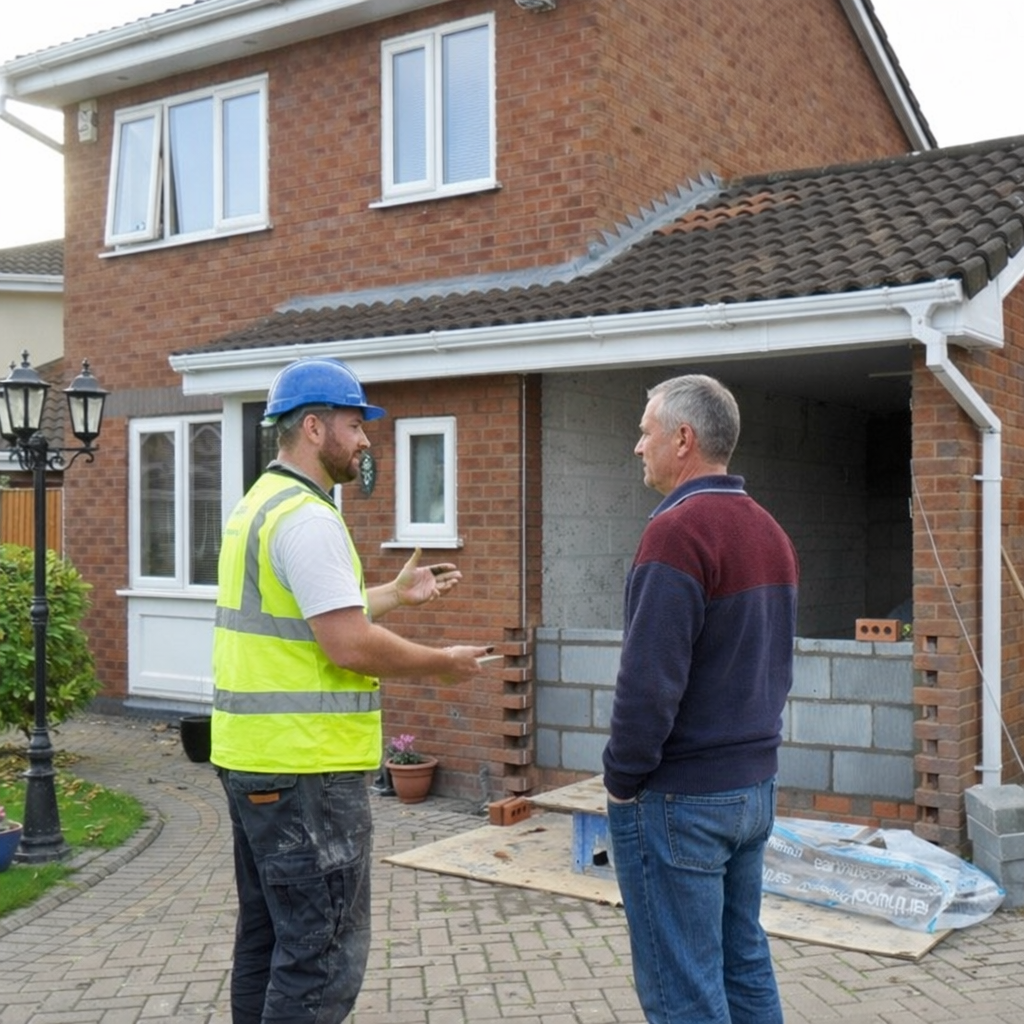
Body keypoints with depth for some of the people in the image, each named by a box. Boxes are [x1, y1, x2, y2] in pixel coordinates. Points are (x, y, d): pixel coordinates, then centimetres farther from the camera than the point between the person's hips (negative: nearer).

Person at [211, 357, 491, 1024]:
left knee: (268, 938, 19)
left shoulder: (259, 506, 14)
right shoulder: (307, 517, -17)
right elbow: (350, 646, -23)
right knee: (324, 955, -3)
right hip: (306, 767, -11)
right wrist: (445, 664, -9)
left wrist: (397, 593, 24)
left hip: (251, 757, 11)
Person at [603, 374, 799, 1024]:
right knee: (746, 968, 18)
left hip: (679, 800, -9)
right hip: (755, 787, 9)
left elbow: (649, 681, -22)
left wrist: (623, 779, -10)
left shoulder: (679, 530, -18)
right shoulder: (770, 531, 10)